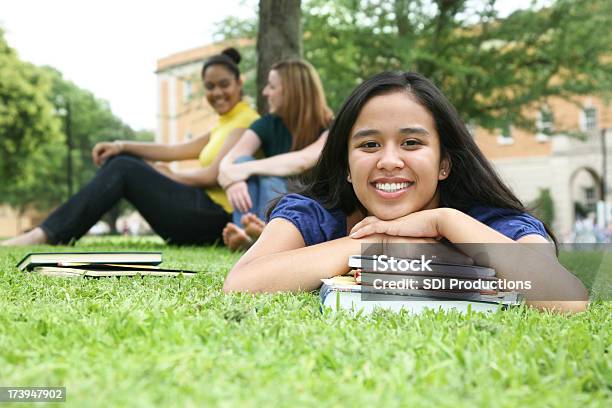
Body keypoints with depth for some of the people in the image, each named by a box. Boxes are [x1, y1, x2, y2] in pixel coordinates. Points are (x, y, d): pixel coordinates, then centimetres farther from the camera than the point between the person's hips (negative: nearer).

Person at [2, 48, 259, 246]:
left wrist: (168, 176, -1)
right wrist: (122, 146, 1)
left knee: (124, 169, -16)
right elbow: (173, 151, 13)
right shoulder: (223, 125, 23)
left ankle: (45, 235, -20)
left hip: (214, 218, -9)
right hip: (202, 209, 9)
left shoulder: (246, 121, -5)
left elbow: (213, 176, -15)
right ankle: (57, 232, -5)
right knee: (121, 160, 4)